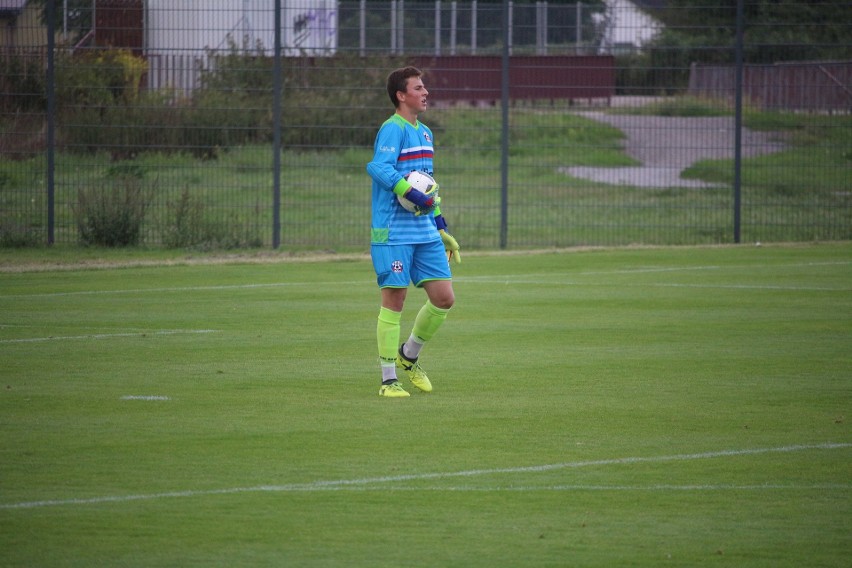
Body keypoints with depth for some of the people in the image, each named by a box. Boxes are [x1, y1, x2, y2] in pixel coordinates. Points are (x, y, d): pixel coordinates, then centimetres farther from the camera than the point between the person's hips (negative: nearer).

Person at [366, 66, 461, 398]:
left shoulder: (425, 133, 17)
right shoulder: (393, 129, -10)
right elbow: (379, 167, -27)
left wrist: (441, 226, 24)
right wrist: (414, 195, -31)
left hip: (425, 232, 8)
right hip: (393, 232, -8)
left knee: (444, 298, 3)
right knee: (394, 302, -4)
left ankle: (409, 357, 24)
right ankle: (389, 380, 4)